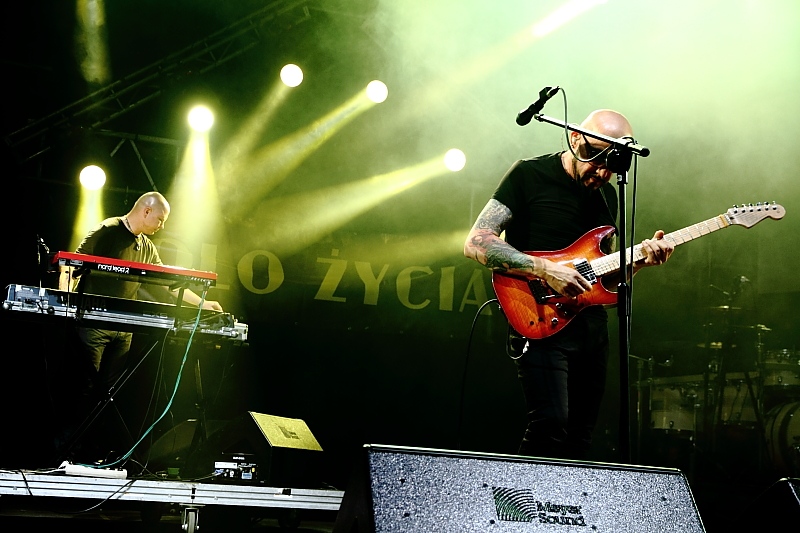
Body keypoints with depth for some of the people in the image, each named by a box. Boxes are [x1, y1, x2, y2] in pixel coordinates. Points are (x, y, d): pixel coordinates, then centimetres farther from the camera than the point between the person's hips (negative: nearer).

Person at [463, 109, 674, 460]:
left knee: (580, 437, 9)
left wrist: (641, 257, 0)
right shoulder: (530, 175, -6)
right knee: (551, 424, -21)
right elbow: (476, 242, -13)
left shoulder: (607, 195, 15)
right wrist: (545, 269, -20)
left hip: (592, 324, 7)